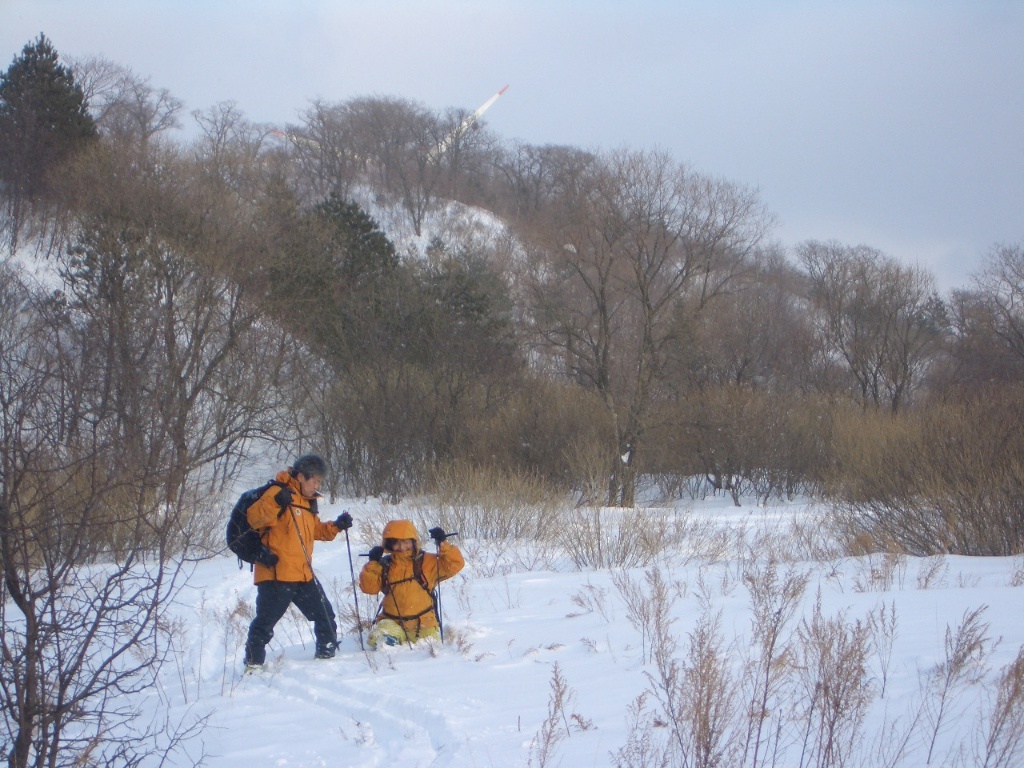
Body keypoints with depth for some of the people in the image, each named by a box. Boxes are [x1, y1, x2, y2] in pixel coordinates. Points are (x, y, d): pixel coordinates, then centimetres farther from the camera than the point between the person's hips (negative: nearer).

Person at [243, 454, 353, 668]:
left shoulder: (308, 502, 19)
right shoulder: (279, 493, -9)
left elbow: (315, 530, 29)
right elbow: (254, 518, -19)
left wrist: (336, 526, 13)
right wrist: (275, 503, -35)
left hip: (303, 575, 8)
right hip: (276, 573, -8)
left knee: (324, 614, 13)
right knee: (265, 621, -6)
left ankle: (326, 653, 27)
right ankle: (253, 662, 1)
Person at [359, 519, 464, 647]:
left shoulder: (428, 562, -1)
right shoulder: (385, 566, 3)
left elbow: (455, 564, -7)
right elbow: (369, 587, -2)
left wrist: (443, 545, -18)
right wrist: (373, 563, -12)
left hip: (423, 624, 0)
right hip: (393, 621, 0)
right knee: (378, 638, -28)